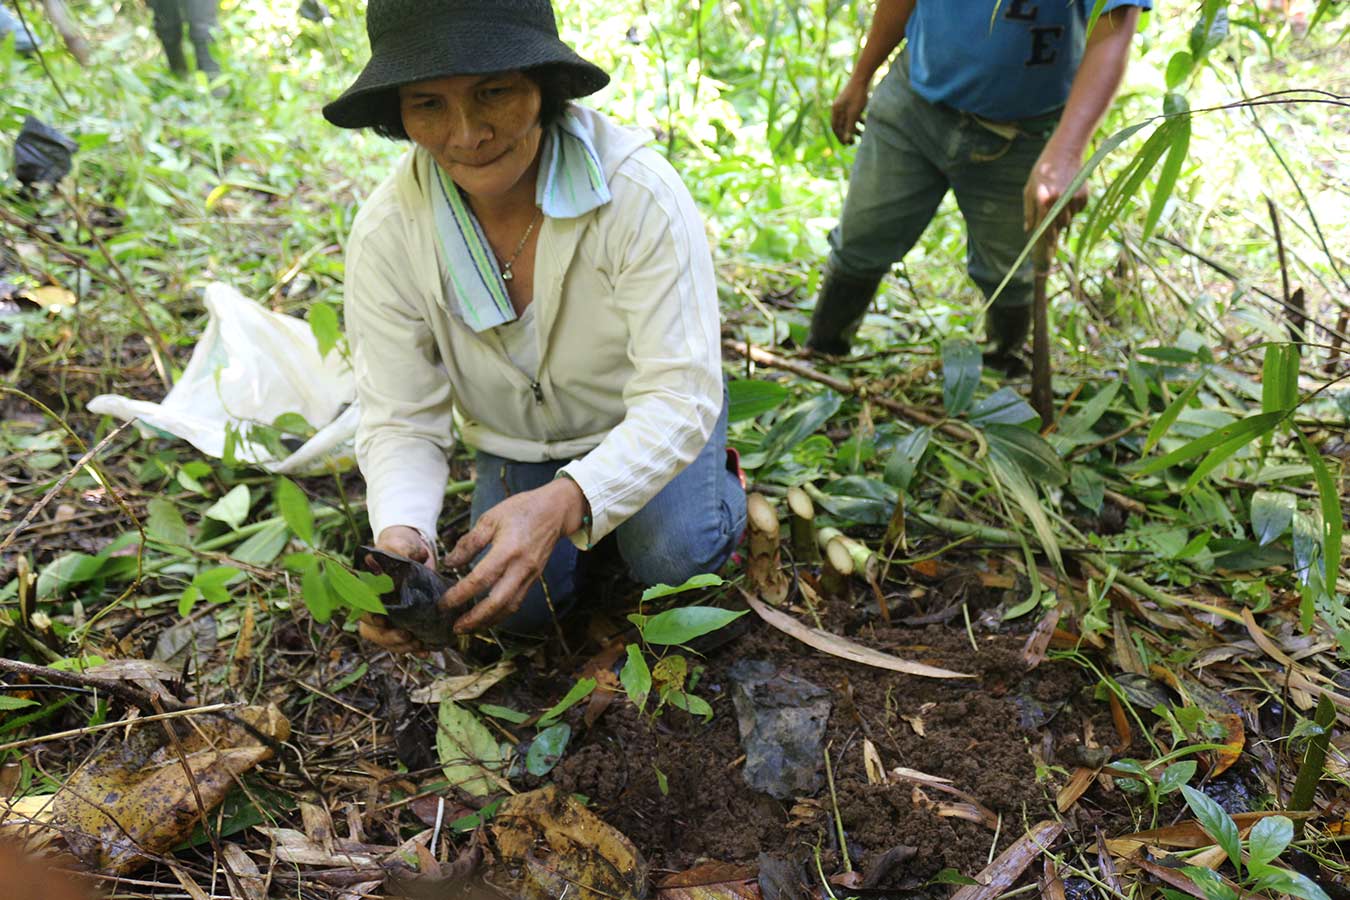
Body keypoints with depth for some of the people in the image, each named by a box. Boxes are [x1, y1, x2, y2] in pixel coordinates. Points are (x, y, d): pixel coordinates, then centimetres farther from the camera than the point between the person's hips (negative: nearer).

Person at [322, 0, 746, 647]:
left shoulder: (639, 190, -32)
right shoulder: (385, 232, -23)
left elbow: (679, 393, -35)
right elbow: (400, 420, -19)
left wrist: (563, 502, -51)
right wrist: (399, 532, -41)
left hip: (646, 421, -2)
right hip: (516, 443, 3)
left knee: (675, 560, -25)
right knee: (520, 607, -11)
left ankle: (719, 483, 12)